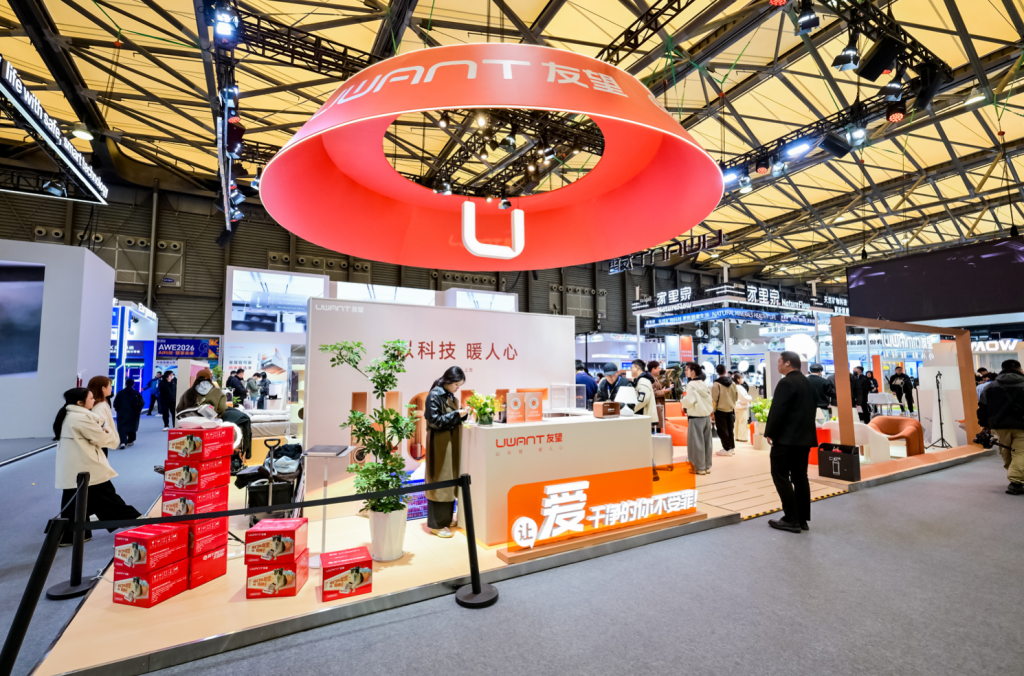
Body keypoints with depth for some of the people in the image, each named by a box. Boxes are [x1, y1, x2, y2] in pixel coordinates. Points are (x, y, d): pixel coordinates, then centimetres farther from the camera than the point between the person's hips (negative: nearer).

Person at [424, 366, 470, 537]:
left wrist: (462, 414, -3)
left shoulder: (450, 396, 9)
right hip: (440, 443, -9)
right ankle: (436, 523, 8)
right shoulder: (434, 395, -16)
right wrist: (456, 414, -22)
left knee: (450, 480, 14)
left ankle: (446, 518, 26)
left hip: (451, 442, 9)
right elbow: (435, 421, -20)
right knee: (439, 481, -2)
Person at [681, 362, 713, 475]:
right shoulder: (704, 384, 8)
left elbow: (689, 401, -20)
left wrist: (684, 406, -2)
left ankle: (700, 468, 6)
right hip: (707, 416, 7)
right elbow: (710, 399, 10)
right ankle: (707, 466, 19)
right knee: (707, 442, 12)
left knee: (697, 442, 1)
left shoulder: (691, 385, -14)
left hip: (695, 417, -7)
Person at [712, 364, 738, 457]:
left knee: (723, 430, 3)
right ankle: (732, 447, 23)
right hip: (731, 409, 6)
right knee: (730, 429, 16)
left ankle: (726, 449, 5)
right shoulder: (732, 383, 2)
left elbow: (714, 400, -15)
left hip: (720, 410, -6)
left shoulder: (716, 384, -15)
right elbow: (736, 396, 9)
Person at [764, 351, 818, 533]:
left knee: (780, 475, -2)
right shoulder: (808, 383, 14)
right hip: (805, 436, 9)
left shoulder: (786, 383, -15)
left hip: (786, 437, -9)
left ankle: (792, 519, -2)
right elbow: (813, 408, 18)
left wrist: (769, 433, -10)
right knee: (800, 477, 12)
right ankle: (802, 519, 16)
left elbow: (777, 410, -20)